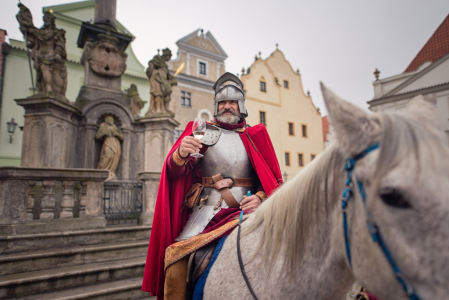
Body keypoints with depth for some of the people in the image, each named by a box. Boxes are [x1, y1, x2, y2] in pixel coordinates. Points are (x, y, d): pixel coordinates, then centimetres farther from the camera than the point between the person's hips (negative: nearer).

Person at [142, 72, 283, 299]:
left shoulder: (255, 136, 12)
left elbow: (273, 178, 9)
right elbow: (175, 170, 1)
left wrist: (259, 198, -12)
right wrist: (181, 154, -23)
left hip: (245, 210, 1)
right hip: (207, 210, 0)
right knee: (175, 269, -18)